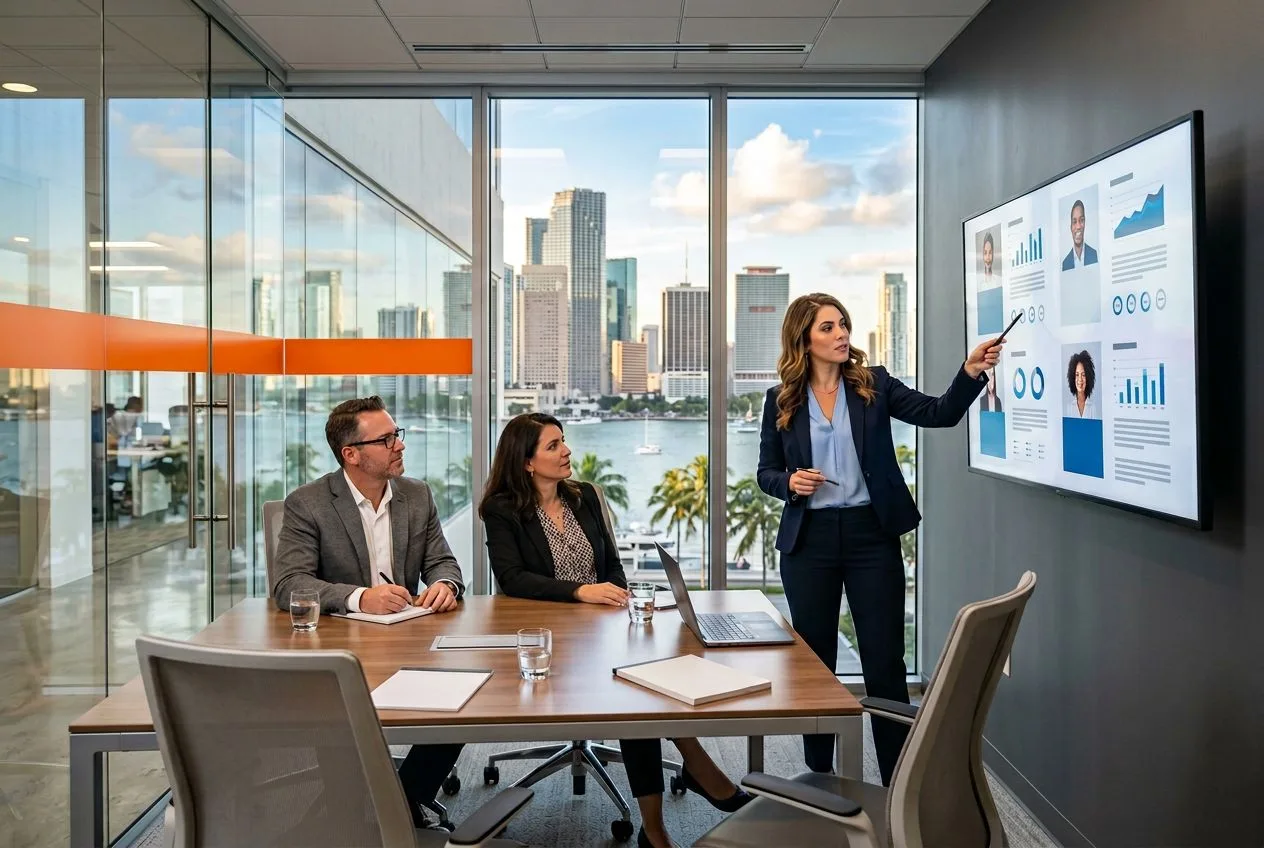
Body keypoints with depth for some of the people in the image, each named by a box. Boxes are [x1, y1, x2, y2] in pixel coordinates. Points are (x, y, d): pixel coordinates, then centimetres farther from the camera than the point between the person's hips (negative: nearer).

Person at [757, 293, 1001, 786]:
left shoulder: (874, 385, 1)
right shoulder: (781, 400, 2)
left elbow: (939, 413, -9)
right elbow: (766, 473, 8)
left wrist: (970, 372, -25)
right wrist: (789, 482, -13)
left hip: (872, 536, -1)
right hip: (809, 541, 1)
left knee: (885, 662, 3)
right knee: (812, 659, 11)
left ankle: (898, 781, 16)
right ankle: (818, 775, 28)